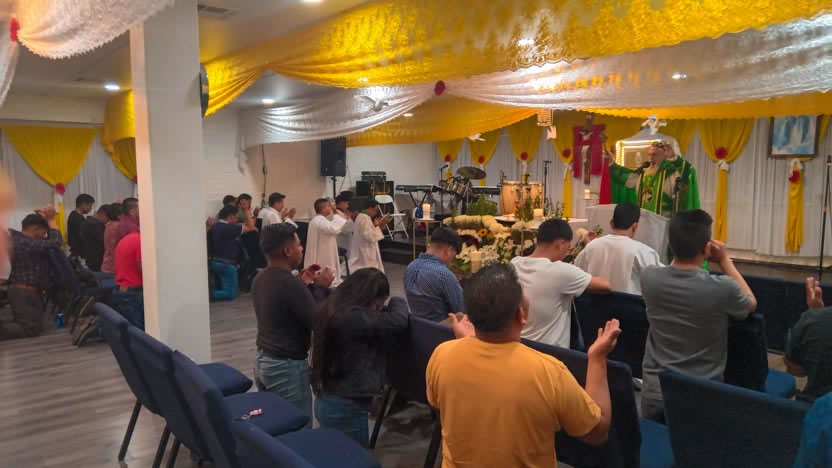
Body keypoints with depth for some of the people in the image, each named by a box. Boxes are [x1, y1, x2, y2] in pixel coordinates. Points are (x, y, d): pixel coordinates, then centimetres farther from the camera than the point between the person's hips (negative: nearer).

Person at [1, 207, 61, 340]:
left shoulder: (18, 238, 13)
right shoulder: (27, 243, -19)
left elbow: (47, 242, 17)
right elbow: (55, 243, -26)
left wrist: (46, 220, 5)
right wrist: (51, 219, -17)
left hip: (20, 290, 11)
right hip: (26, 292, -11)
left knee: (24, 323, 20)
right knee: (32, 328, -9)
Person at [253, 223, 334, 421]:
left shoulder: (260, 278, 4)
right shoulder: (290, 283, -25)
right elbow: (317, 322, -20)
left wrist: (303, 285, 11)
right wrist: (321, 287, -9)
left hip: (262, 360, 9)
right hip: (286, 366, -9)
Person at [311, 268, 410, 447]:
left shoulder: (333, 309, 3)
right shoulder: (352, 317, -28)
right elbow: (398, 321, -23)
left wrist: (385, 310, -2)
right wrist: (397, 302, -3)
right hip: (346, 409, -9)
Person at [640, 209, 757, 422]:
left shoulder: (649, 277, -13)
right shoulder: (722, 288, -22)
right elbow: (751, 303, 5)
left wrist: (682, 251, 7)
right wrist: (725, 261, 6)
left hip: (654, 392, 2)